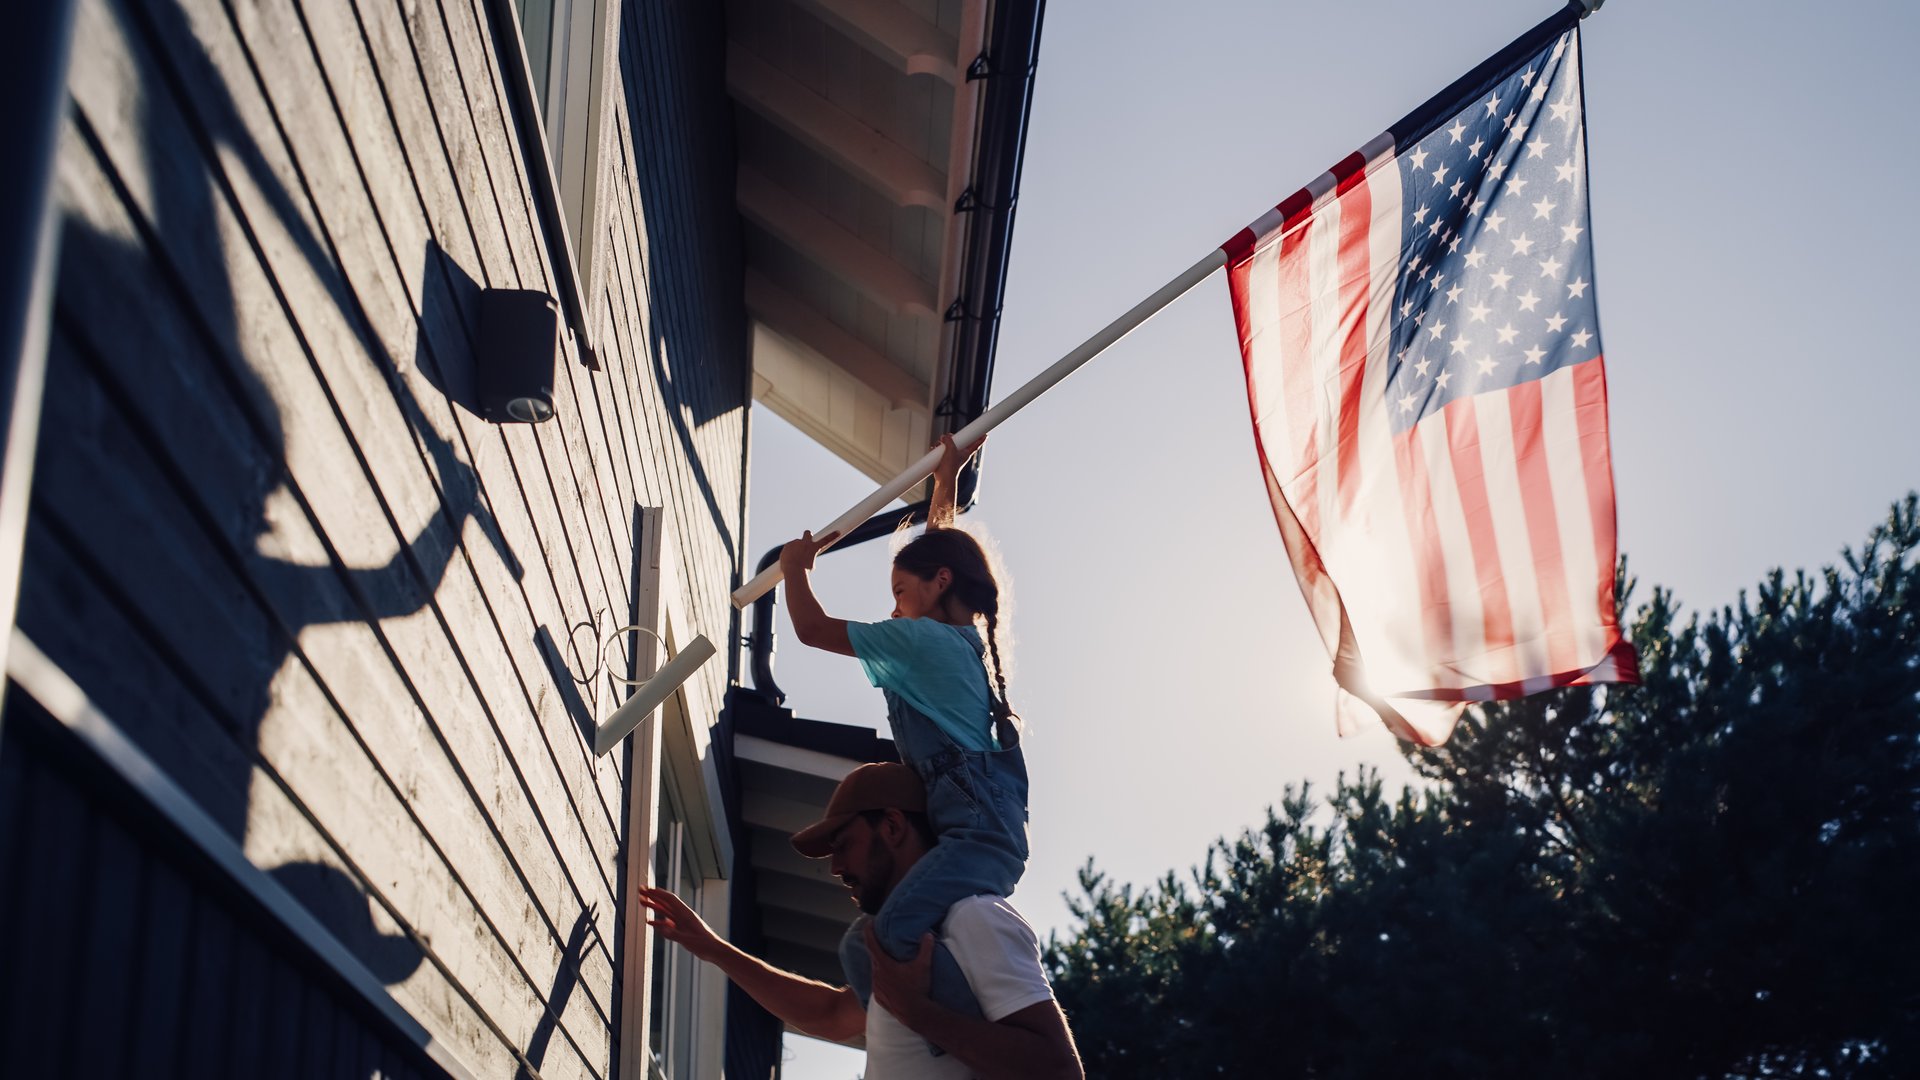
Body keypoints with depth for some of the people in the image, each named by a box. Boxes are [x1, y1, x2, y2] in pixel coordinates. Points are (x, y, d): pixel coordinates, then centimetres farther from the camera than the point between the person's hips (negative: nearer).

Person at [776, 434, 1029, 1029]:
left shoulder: (920, 638, 0)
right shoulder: (962, 636, 23)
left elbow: (812, 628, 6)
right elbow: (938, 547, 40)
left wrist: (795, 567, 23)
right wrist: (946, 479, 51)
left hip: (978, 829, -10)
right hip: (988, 830, 10)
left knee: (883, 941, -31)